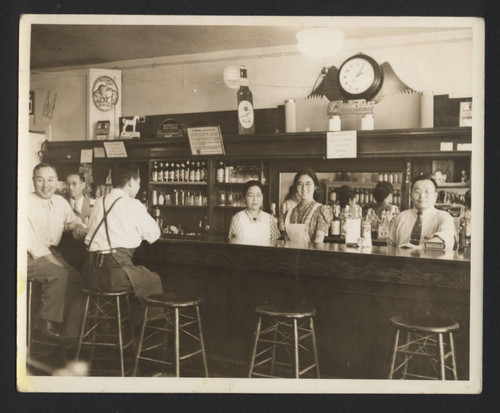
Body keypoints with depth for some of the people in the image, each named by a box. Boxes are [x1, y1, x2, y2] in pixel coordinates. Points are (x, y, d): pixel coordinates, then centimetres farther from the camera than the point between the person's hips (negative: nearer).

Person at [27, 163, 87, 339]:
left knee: (78, 281, -9)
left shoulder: (60, 201, 8)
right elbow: (30, 240, -17)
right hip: (30, 256, -7)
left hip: (50, 252, 7)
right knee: (59, 274, -31)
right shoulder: (27, 204, -13)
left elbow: (72, 219, 26)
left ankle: (71, 333, 0)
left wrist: (78, 226, 3)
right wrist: (49, 258, -22)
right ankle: (47, 319, -11)